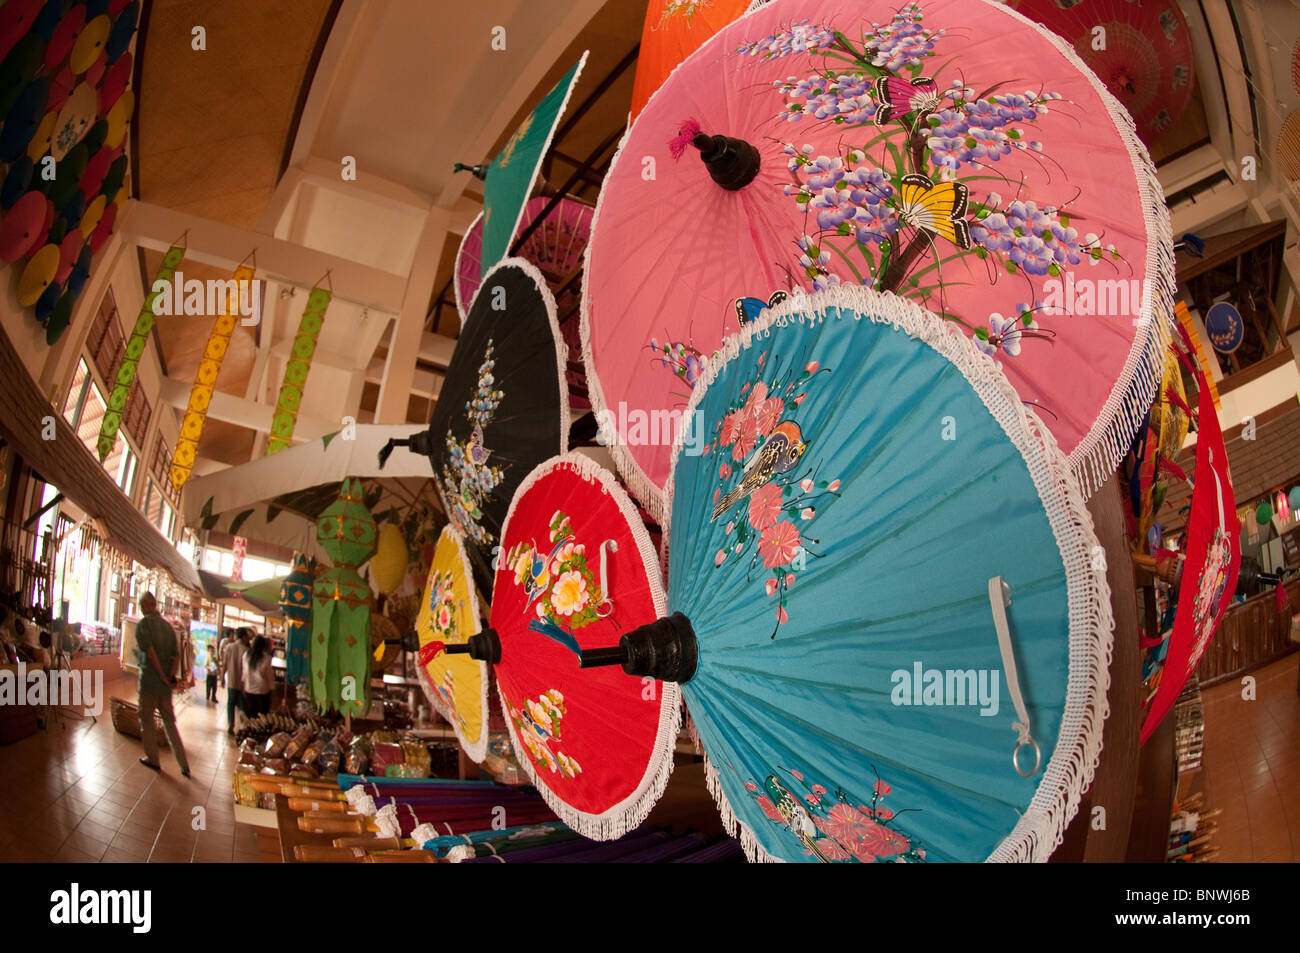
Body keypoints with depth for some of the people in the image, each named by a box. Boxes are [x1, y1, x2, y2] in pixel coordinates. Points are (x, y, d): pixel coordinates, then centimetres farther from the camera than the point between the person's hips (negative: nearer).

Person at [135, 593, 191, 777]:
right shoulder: (167, 625, 9)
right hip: (165, 685, 6)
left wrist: (163, 677, -15)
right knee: (169, 722, 11)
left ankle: (152, 759, 19)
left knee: (146, 720, 11)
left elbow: (150, 652, -18)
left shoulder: (143, 624, -9)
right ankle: (184, 765, 7)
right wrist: (171, 675, -5)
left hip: (149, 681, -6)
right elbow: (176, 654, 2)